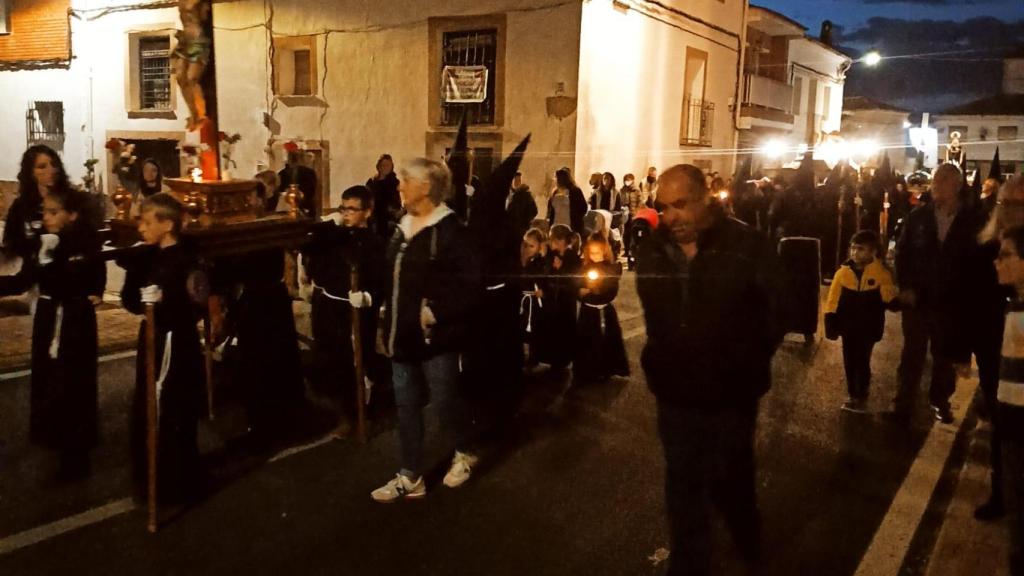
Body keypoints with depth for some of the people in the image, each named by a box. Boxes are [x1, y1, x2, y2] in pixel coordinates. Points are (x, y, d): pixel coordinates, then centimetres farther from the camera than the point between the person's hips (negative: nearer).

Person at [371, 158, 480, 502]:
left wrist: (436, 312, -23)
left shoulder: (449, 229, -14)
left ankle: (464, 454, 35)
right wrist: (386, 324, 15)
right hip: (404, 334, 8)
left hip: (435, 335, -8)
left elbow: (469, 283, -19)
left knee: (444, 399, 7)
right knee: (406, 405, 11)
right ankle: (410, 478, 22)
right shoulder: (402, 227, 11)